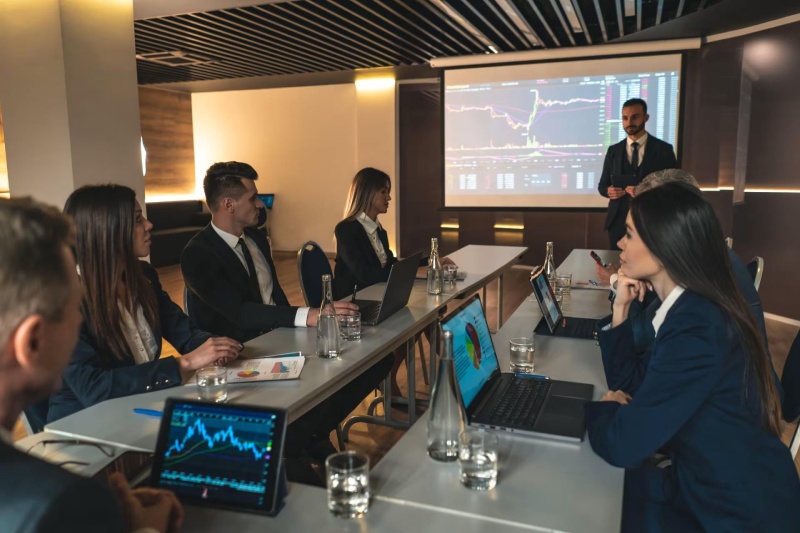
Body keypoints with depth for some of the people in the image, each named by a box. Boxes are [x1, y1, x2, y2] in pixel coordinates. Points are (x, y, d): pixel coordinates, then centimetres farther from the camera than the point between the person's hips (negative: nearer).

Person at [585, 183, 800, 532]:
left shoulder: (696, 326, -28)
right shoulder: (691, 308, 1)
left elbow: (623, 445, -28)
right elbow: (629, 385, 11)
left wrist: (604, 409, -6)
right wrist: (621, 308, 0)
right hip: (713, 487, 7)